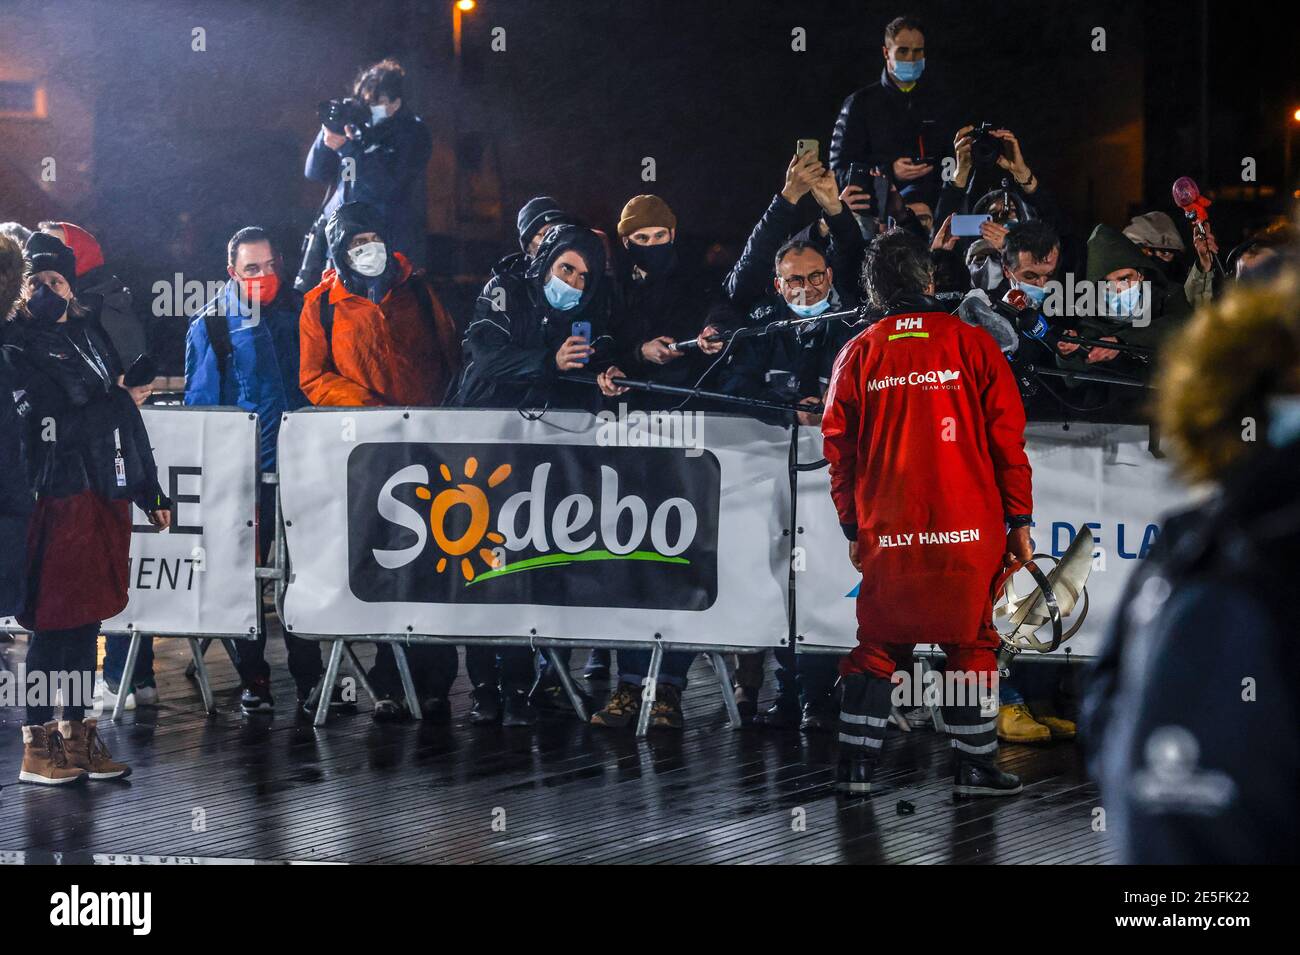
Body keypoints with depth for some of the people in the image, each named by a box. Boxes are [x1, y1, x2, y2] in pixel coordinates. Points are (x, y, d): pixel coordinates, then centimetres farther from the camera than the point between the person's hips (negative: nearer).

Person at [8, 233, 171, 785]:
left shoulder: (93, 340, 20)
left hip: (106, 496, 6)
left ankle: (77, 734, 15)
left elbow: (125, 419, 21)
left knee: (87, 619, 8)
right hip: (56, 497, -6)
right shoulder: (16, 348, 2)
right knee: (54, 620, -5)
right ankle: (38, 743, 1)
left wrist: (149, 492, 19)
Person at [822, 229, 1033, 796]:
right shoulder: (973, 345, -3)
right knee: (971, 644, 9)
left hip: (886, 537, 2)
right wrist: (1019, 522, 4)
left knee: (877, 648, 12)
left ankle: (855, 766, 11)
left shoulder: (857, 356, 2)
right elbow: (1007, 440, -2)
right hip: (969, 534, -2)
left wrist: (854, 530, 15)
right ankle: (973, 768, 13)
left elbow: (838, 449, 6)